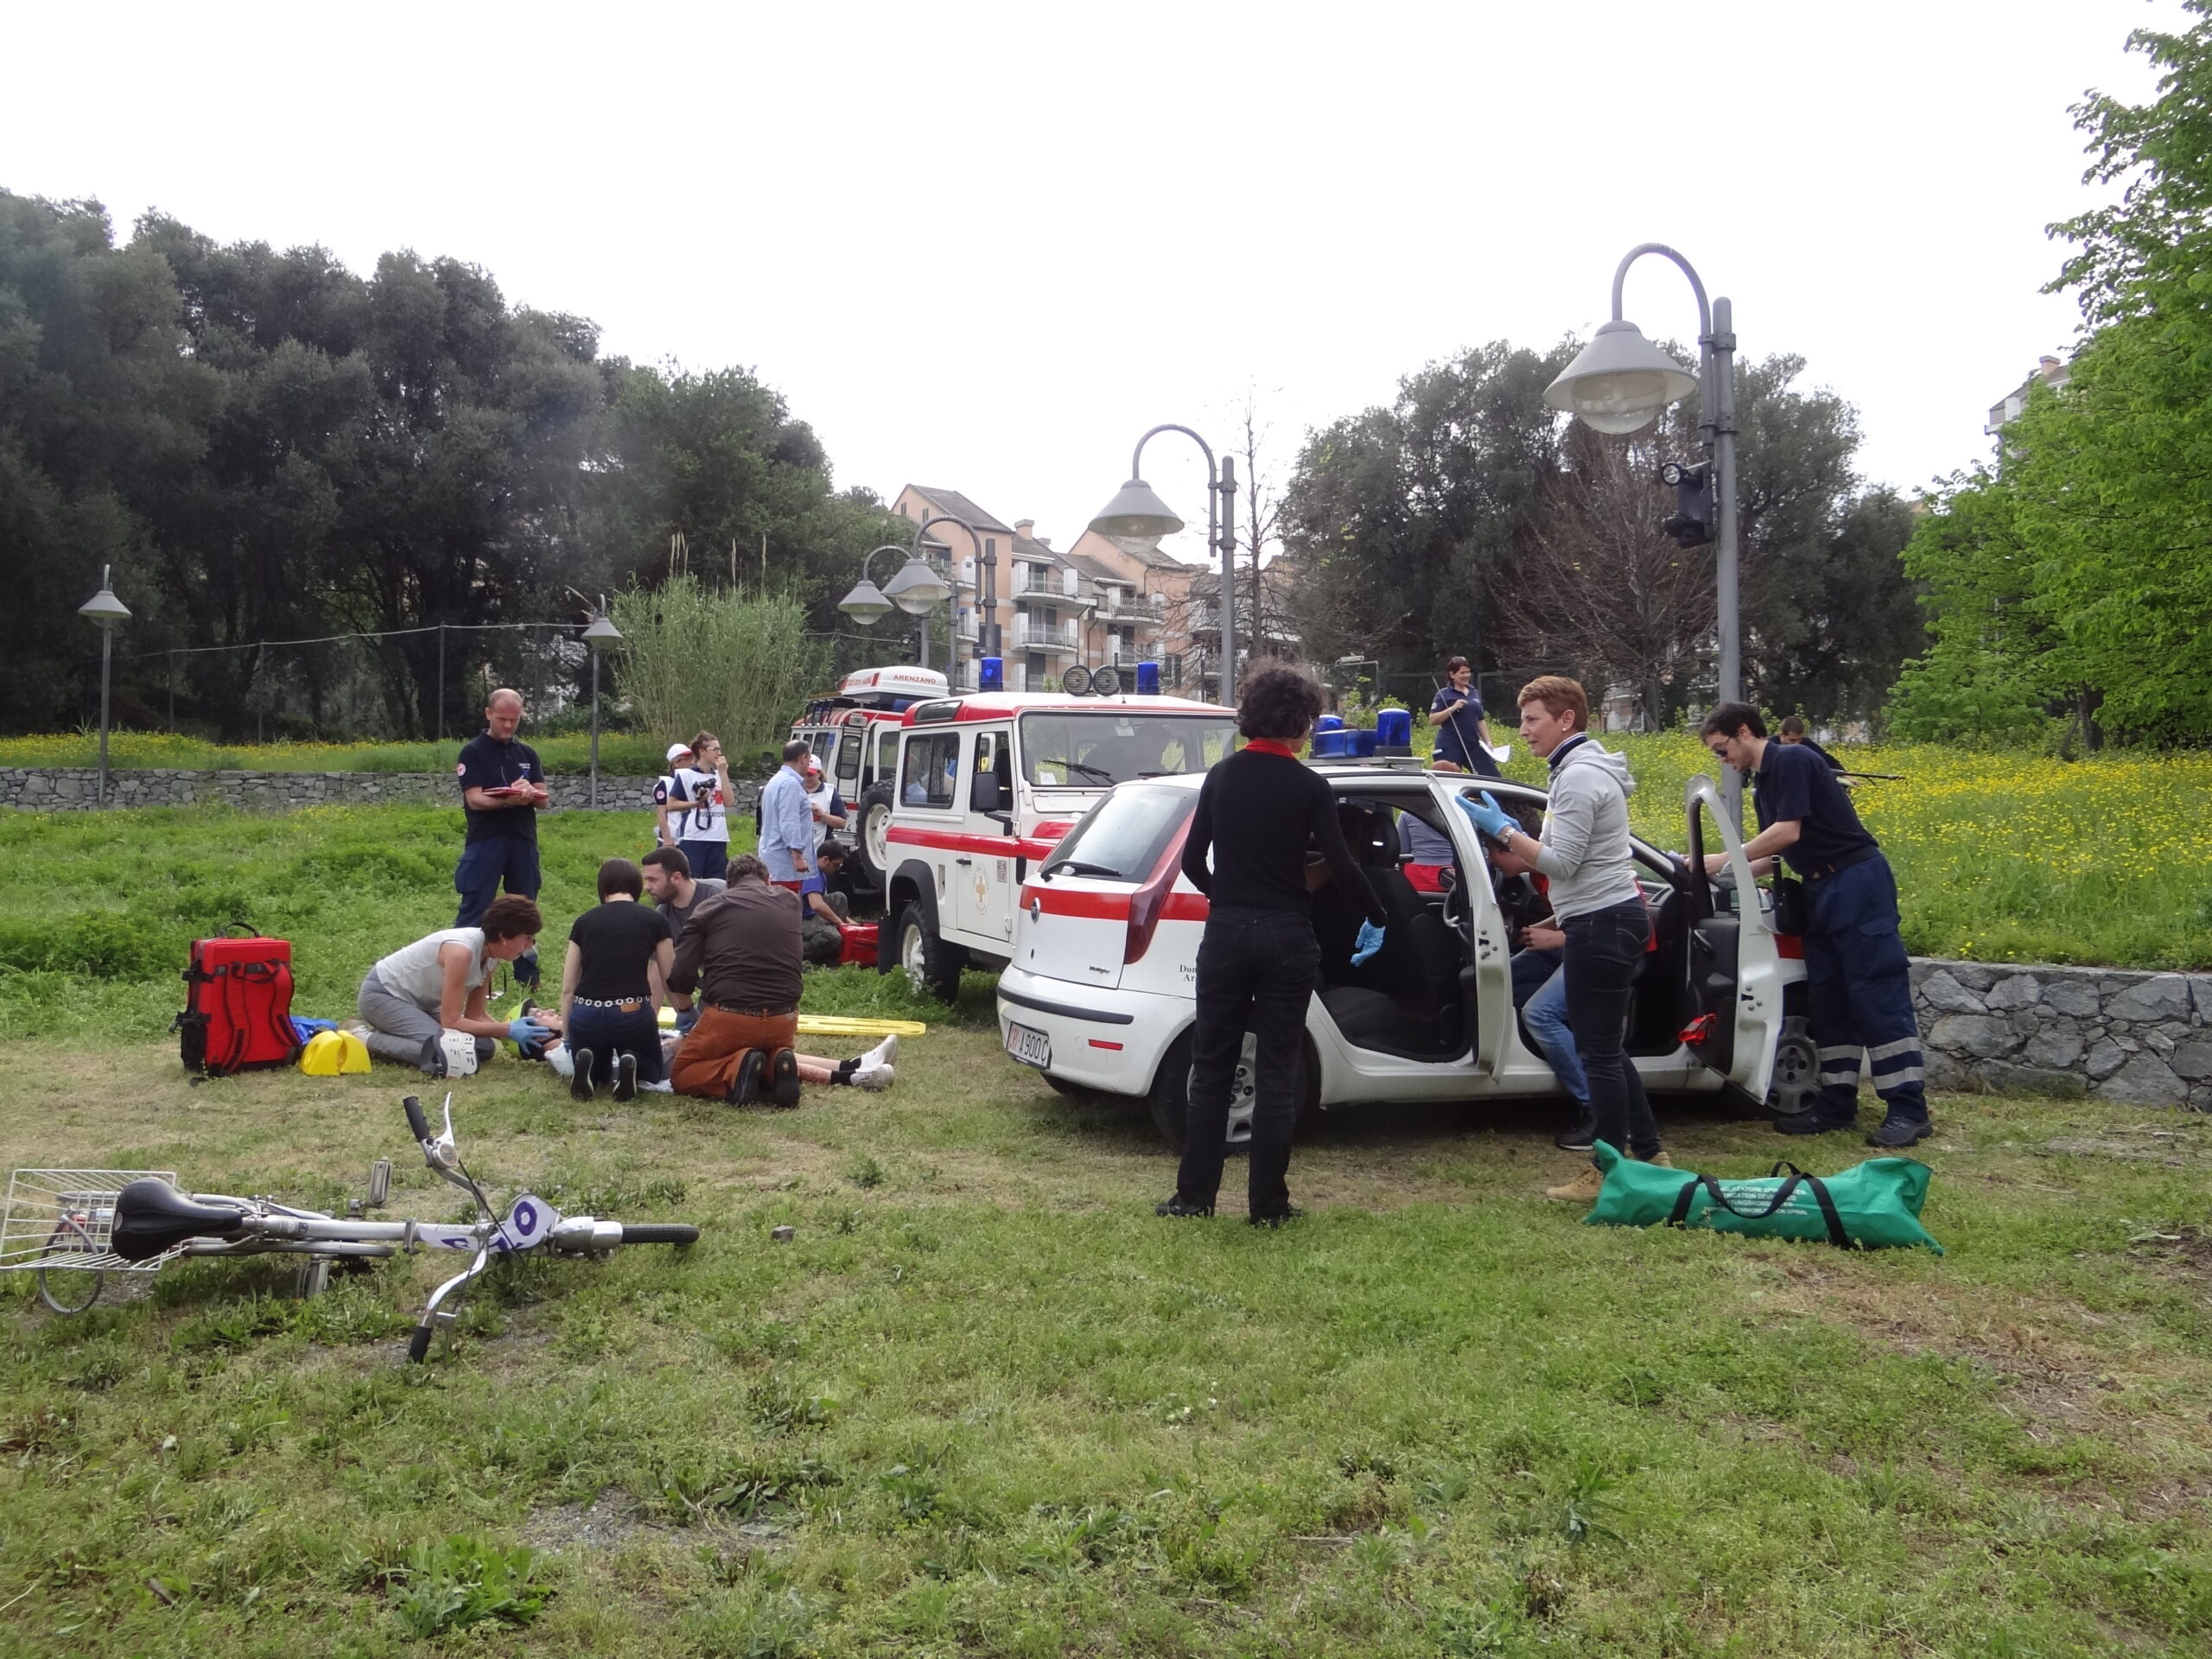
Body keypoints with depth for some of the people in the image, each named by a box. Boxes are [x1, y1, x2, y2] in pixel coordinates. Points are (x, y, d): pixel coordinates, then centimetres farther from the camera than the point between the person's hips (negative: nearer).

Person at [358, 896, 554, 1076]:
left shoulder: (489, 952, -6)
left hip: (419, 1001, 9)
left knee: (484, 1047, -4)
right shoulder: (461, 951, -32)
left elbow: (475, 1015, -2)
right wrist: (508, 1029, -29)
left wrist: (515, 1030, -17)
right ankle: (369, 1041, -9)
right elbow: (451, 1022, -30)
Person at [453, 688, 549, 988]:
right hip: (485, 842, -4)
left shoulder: (527, 754, 13)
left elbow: (545, 801, 8)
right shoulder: (473, 752, 0)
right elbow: (475, 799, -12)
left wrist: (530, 793, -15)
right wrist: (508, 800, -29)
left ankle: (528, 978, 17)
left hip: (523, 841, 5)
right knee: (474, 911, -4)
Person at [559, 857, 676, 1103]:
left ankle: (589, 1068, -3)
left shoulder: (584, 921, 12)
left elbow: (567, 988, 15)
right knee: (651, 1071, 29)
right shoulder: (655, 920, 7)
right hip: (633, 1013, -2)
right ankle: (631, 1066, -7)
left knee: (596, 1071, 33)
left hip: (586, 1016, 2)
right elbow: (671, 982, 16)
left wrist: (566, 1035, 27)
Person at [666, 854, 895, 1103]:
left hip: (730, 1020, -3)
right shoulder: (790, 901, 10)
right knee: (769, 1051, 34)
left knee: (682, 1076, 17)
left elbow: (680, 978, -3)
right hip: (783, 1024, 3)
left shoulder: (711, 907, 3)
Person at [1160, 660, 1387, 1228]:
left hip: (1226, 933, 2)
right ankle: (1267, 1203, 10)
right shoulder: (1310, 787, -7)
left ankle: (1195, 1194, 11)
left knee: (1211, 1068, 10)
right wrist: (1378, 919, 5)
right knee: (1278, 1073, 6)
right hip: (1287, 939, -2)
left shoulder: (1222, 777, 3)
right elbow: (1341, 867, -10)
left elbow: (1192, 861, 7)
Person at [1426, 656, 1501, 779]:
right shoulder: (1444, 694, -1)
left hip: (1473, 745, 5)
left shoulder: (1475, 694, 15)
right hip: (1450, 746, -5)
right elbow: (1432, 720, -8)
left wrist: (1488, 743, 12)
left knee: (1494, 777, -3)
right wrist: (1452, 708, -17)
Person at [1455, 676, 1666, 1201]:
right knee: (1608, 1049, 17)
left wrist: (1502, 829, -16)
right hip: (1612, 917, 11)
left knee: (1598, 1053, -4)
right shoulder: (1589, 769, 17)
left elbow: (1561, 864, -20)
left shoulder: (1578, 778, -16)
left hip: (1601, 924, -11)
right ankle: (1648, 1153, 25)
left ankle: (1609, 1172, 3)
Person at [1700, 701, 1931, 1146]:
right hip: (1820, 891, 10)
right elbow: (1775, 853, 18)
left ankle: (1909, 1109, -8)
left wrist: (1723, 860, -12)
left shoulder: (1792, 760, -11)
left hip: (1858, 883, -10)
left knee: (1877, 994, -10)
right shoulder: (1762, 783, 17)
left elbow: (1788, 832, -18)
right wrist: (1727, 874, 7)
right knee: (1826, 997, 9)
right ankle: (1837, 1104, 14)